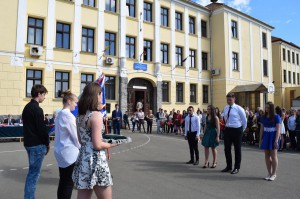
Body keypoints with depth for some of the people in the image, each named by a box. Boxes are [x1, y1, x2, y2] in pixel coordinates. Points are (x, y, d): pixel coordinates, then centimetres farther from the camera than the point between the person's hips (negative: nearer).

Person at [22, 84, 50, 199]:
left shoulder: (27, 107, 13)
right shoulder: (37, 109, -17)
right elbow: (42, 128, -18)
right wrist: (47, 143, -6)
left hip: (29, 143, 10)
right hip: (37, 144, -10)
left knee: (32, 172, 18)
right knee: (34, 173, -2)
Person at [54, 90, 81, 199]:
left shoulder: (60, 114, 11)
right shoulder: (68, 115, -17)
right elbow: (75, 135, -15)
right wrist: (81, 148, -1)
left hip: (60, 151, 9)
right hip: (69, 152, -9)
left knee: (63, 181, 14)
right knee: (69, 182, 0)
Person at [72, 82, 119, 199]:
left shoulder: (80, 116, 7)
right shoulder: (96, 115, -17)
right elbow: (97, 145, -20)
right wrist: (110, 145, -2)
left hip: (82, 159, 8)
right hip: (95, 161, -8)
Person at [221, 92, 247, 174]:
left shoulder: (239, 109, -9)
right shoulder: (225, 108, 6)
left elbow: (244, 121, -2)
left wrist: (242, 130, 5)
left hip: (236, 130, -5)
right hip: (227, 130, 5)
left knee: (237, 149, 7)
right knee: (227, 149, 10)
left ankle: (237, 168, 19)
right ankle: (228, 166, 25)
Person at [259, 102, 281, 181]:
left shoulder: (276, 117, -6)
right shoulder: (263, 117, 8)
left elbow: (278, 130, -9)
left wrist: (276, 140, -15)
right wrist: (260, 139, 6)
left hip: (273, 137, -4)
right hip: (266, 137, 5)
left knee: (273, 156, -1)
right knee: (267, 156, 7)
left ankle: (274, 174, 10)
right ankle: (269, 173, 16)